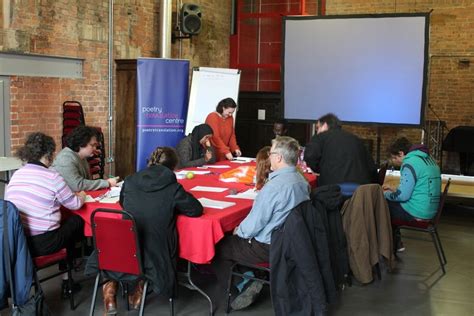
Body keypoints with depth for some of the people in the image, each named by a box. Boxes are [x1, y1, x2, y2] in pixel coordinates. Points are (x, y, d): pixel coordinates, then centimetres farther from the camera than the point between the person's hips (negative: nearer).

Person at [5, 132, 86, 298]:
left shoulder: (16, 175, 5)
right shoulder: (52, 177, -12)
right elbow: (75, 204, 0)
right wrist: (82, 196, 22)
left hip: (13, 241, 6)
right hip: (42, 243, -6)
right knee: (76, 221, 18)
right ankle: (66, 280, 25)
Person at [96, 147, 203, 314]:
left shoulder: (130, 181, 0)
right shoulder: (173, 188, -11)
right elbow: (197, 210, 0)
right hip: (154, 257, -2)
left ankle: (110, 284, 15)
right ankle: (139, 285, 13)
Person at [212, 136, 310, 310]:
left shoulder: (274, 186, -27)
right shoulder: (301, 180, 0)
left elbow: (254, 224, -21)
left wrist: (239, 231, 0)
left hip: (268, 247, -8)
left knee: (219, 246, 9)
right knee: (234, 238, 23)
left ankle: (240, 289, 11)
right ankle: (250, 280, 14)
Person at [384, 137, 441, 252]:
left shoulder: (410, 163, -17)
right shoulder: (428, 159, 13)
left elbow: (402, 196, -20)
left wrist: (386, 194, -1)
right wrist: (394, 191, 19)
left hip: (416, 212, -9)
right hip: (430, 210, 10)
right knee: (391, 204, 23)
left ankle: (395, 244, 17)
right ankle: (396, 243, 24)